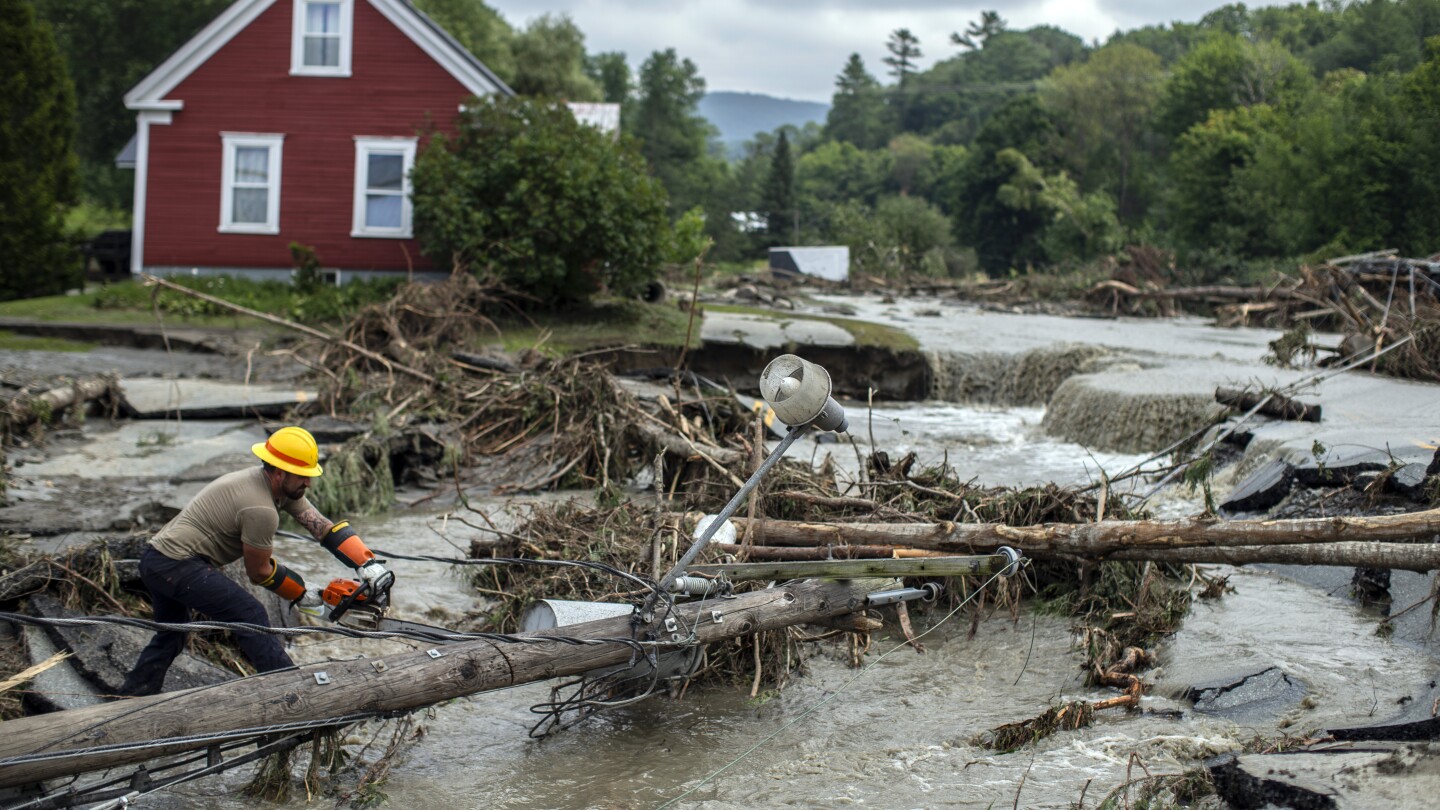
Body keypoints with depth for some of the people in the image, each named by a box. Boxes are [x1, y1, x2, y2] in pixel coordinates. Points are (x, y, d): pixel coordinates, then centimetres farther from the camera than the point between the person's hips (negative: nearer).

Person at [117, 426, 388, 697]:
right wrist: (301, 595, 5)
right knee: (250, 616, -9)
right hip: (179, 565, -10)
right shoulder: (261, 509, -21)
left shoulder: (283, 488, 6)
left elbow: (323, 527, 2)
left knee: (172, 633, 26)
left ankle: (131, 698, 30)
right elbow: (259, 572, -8)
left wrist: (368, 564, -6)